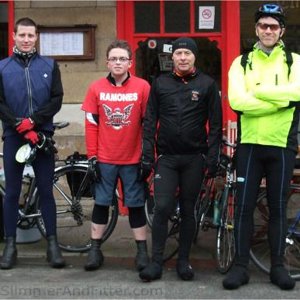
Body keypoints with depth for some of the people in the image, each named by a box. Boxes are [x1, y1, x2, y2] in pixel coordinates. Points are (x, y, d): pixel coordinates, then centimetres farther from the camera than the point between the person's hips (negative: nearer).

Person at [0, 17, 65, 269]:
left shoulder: (50, 66, 5)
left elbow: (57, 100, -1)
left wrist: (33, 121, -14)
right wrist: (21, 127, -13)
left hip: (42, 136, 0)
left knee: (46, 191, 3)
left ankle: (52, 243, 10)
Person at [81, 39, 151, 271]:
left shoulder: (142, 87, -4)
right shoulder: (96, 88, 0)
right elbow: (91, 124, 2)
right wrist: (92, 157, -1)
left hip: (133, 159, -1)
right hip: (104, 160, 1)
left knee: (136, 205, 7)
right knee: (101, 204, 9)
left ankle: (142, 251, 16)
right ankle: (95, 250, 19)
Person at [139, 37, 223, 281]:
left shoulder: (207, 84, 2)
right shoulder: (160, 83, 7)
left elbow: (215, 123, 1)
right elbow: (150, 121, 6)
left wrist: (213, 157, -5)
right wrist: (147, 156, 0)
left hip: (194, 158, 0)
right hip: (166, 157, 1)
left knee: (188, 210, 7)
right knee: (162, 208, -7)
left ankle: (184, 260, 18)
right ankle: (157, 262, 1)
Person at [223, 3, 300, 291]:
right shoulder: (241, 62, 5)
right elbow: (236, 100, -13)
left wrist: (257, 91, -15)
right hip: (250, 145, 0)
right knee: (244, 206, 2)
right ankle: (240, 266, 11)